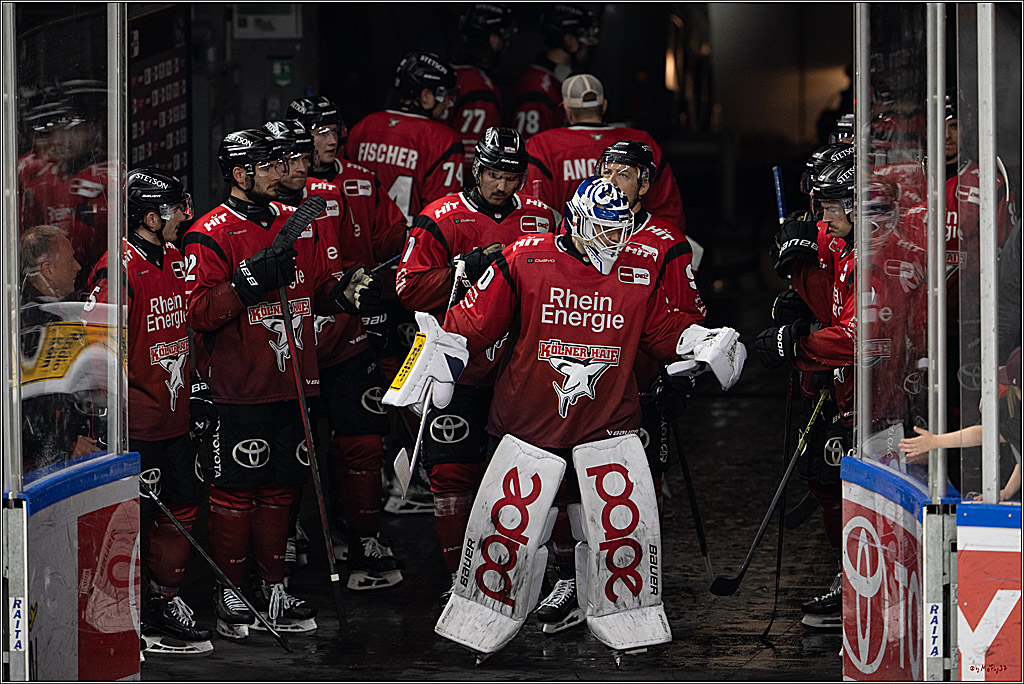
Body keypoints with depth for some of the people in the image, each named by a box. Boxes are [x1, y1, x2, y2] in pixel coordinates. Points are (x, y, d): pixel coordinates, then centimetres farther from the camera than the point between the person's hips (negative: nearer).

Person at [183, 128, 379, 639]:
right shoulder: (210, 235, -8)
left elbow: (317, 289, 21)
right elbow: (197, 312, -15)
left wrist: (345, 293, 0)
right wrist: (250, 281, -24)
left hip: (292, 381, 6)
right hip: (239, 387, -6)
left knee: (281, 485, 10)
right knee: (236, 487, -3)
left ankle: (272, 585, 21)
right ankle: (229, 591, 9)